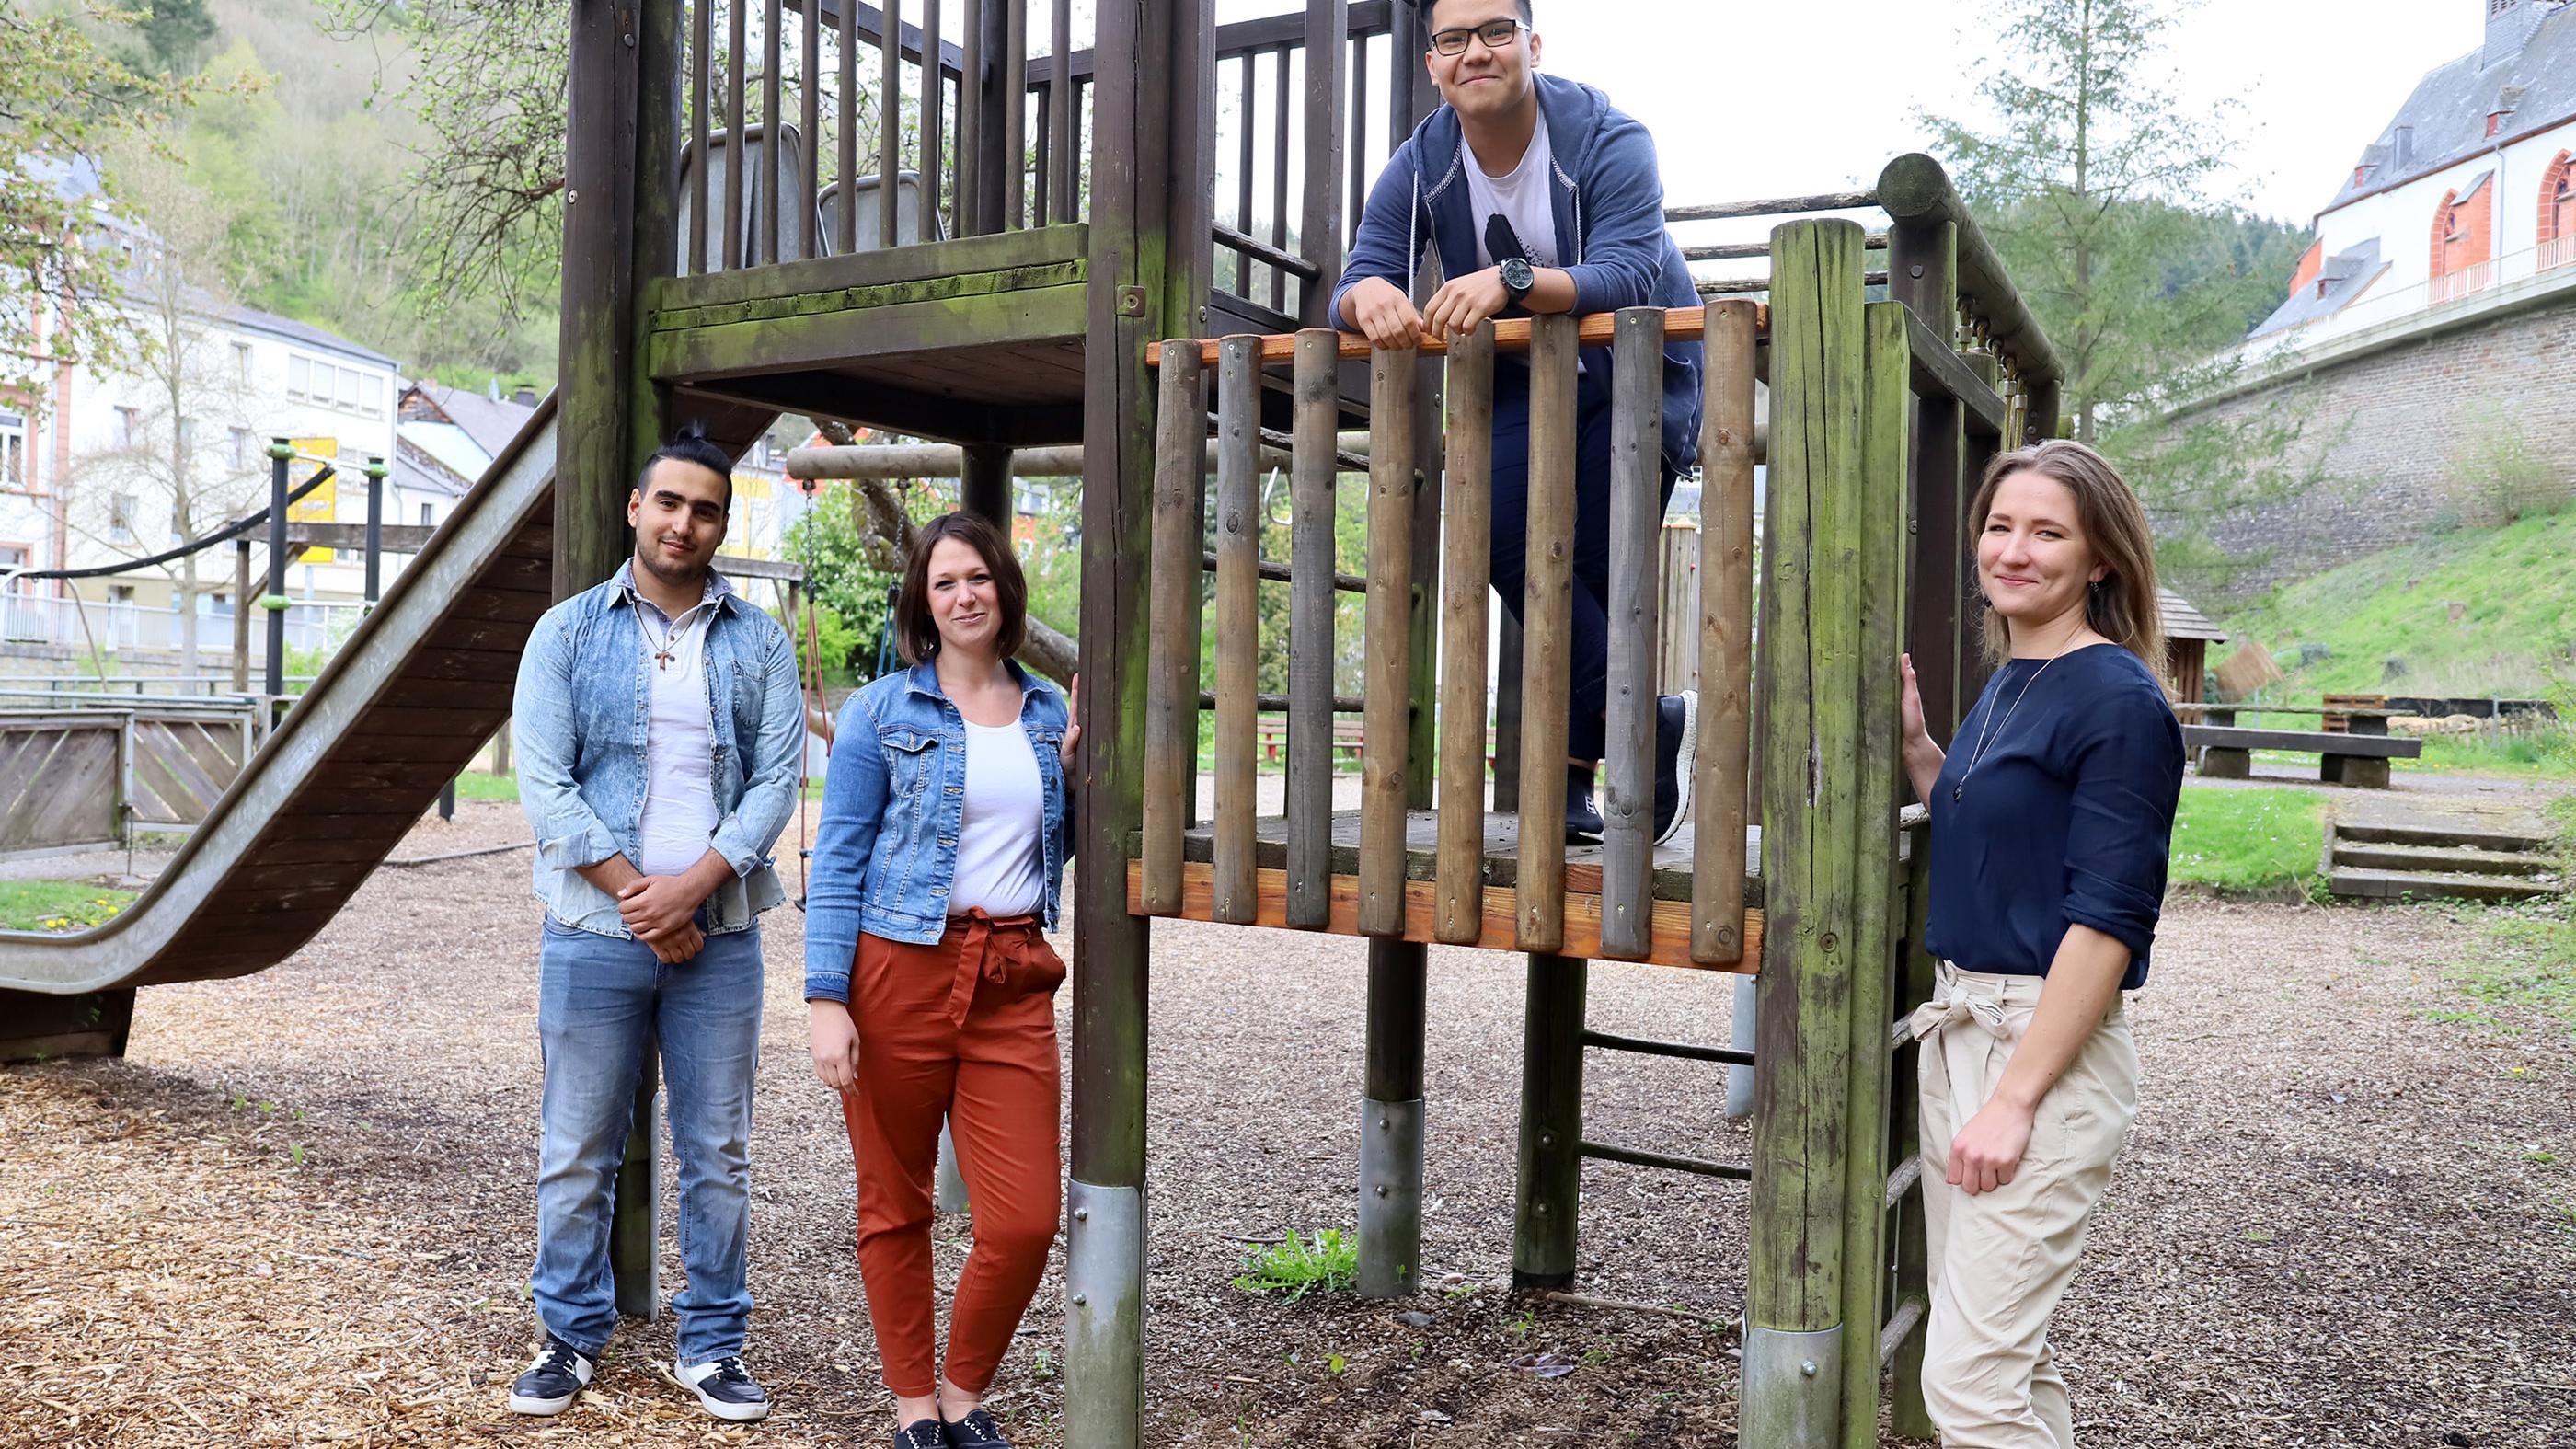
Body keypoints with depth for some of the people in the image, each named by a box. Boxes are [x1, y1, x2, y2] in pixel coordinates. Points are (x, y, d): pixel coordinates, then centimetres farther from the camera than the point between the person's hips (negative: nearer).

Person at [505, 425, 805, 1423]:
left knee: (718, 1156, 7)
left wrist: (691, 887, -14)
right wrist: (640, 901, -12)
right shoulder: (568, 631, 3)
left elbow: (776, 781, -1)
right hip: (593, 934, -1)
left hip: (718, 935, 1)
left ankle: (712, 1345, 20)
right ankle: (572, 1338, 24)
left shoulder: (760, 644, 6)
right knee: (578, 1154, 7)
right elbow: (544, 786, -4)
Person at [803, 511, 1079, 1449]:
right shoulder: (882, 711, 1)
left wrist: (1078, 763, 3)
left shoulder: (1048, 712, 11)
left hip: (1014, 984, 3)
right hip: (899, 974, -2)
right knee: (896, 1209, 9)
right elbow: (837, 859, -3)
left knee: (1026, 1220, -3)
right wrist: (826, 1001, -11)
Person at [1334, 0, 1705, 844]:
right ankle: (1655, 727, -4)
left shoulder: (1606, 140, -22)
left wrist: (1510, 280, -53)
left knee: (1592, 571, -10)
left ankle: (1571, 778, 3)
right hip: (1519, 382, 4)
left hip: (1637, 376, -3)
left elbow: (1627, 277, -36)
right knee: (1508, 546, -15)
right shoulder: (1419, 166, -8)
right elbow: (1351, 286, -16)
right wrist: (1370, 296, -42)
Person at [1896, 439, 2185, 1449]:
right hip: (1957, 1026, 9)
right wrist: (1914, 744, 9)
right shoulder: (2005, 684, 12)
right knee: (2006, 1355, 17)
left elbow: (2106, 918, -18)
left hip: (2051, 1044, -9)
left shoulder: (2119, 700, -13)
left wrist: (2016, 1097, -20)